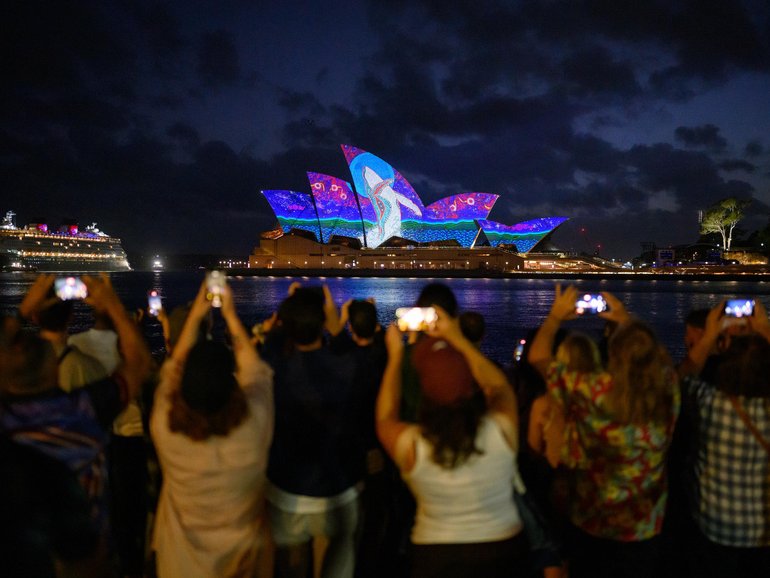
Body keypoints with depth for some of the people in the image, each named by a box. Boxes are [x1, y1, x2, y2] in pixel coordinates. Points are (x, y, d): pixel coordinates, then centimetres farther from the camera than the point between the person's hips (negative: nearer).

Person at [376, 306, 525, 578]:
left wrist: (395, 356, 2)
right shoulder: (501, 428, -23)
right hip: (503, 550, 2)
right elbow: (500, 385, -2)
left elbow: (385, 418, -1)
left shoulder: (411, 445, -24)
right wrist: (458, 338, 0)